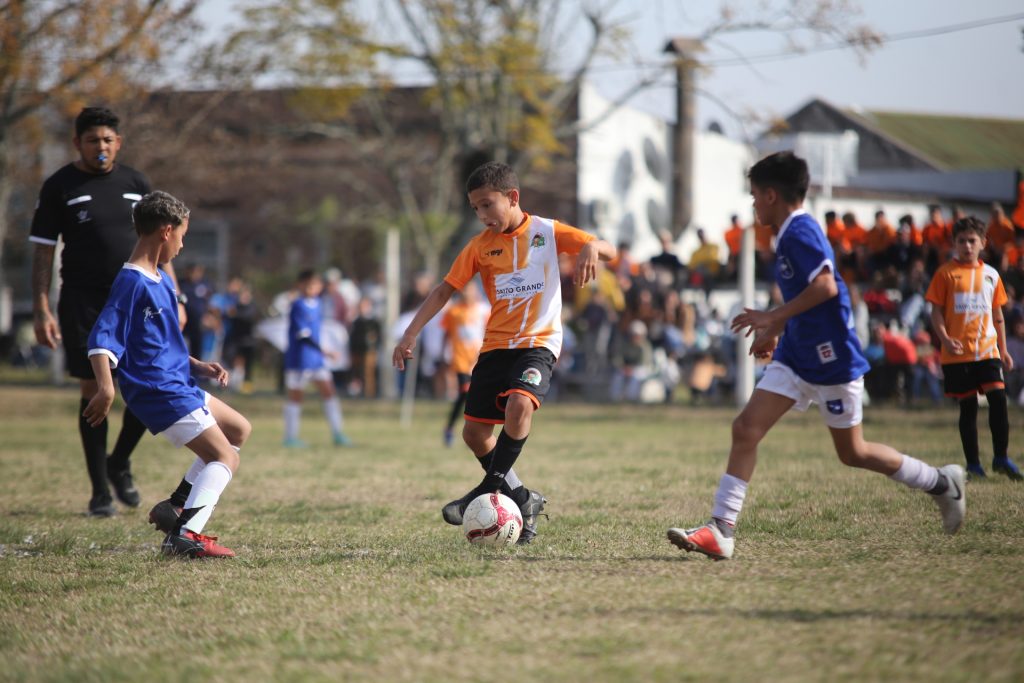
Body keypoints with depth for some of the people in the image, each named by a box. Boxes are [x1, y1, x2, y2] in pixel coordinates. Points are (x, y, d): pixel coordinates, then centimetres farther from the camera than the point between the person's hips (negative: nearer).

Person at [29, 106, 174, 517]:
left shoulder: (135, 184, 10)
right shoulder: (59, 187, 1)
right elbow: (43, 252, 1)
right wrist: (41, 310, -7)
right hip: (83, 302, -2)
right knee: (94, 391, -1)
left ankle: (119, 463, 18)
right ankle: (100, 491, 7)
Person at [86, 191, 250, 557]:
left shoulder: (161, 280, 15)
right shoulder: (132, 283, -17)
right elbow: (102, 340, -25)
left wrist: (198, 366, 19)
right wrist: (106, 387, -37)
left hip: (179, 383, 10)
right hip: (159, 392, -10)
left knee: (239, 430, 24)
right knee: (225, 457, -15)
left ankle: (178, 507, 20)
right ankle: (185, 534, -27)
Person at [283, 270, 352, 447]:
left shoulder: (318, 303, 7)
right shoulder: (298, 306, -16)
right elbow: (303, 334, -21)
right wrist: (321, 349, -26)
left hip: (316, 359, 7)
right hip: (298, 358, -7)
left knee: (328, 391, 4)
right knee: (295, 396, 3)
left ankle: (337, 434, 8)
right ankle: (290, 436, 12)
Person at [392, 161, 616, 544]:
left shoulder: (548, 232, -2)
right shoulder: (480, 246, 5)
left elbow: (608, 251, -6)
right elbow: (445, 290, 5)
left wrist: (592, 248, -30)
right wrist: (411, 334, -3)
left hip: (539, 342, -5)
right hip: (495, 345, 5)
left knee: (520, 402, -32)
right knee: (474, 433, 2)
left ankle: (491, 487, -22)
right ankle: (521, 499, 19)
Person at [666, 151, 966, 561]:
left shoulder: (800, 231, -18)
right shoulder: (788, 235, 12)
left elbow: (825, 285, -31)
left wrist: (773, 319, -27)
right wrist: (776, 330, 22)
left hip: (831, 359, -9)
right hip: (795, 356, 9)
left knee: (853, 453, 5)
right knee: (746, 430, -5)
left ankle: (941, 482, 24)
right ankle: (721, 531, -8)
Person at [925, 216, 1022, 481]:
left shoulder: (991, 274, 10)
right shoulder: (946, 274, 0)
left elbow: (997, 315, 17)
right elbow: (936, 311, -2)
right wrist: (945, 339, -17)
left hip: (988, 350, 2)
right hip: (958, 353, -2)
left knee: (998, 399, -10)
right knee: (968, 407, 2)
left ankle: (1001, 457, 2)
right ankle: (972, 463, 11)